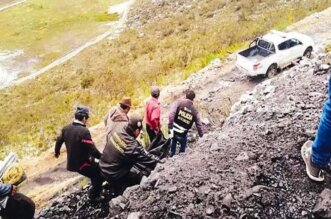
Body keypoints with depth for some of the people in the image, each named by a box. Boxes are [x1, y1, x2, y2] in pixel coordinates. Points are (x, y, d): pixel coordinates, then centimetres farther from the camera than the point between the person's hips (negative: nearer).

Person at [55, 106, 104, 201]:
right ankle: (94, 195, 24)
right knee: (99, 174, 13)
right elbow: (92, 150, -26)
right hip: (83, 164, -8)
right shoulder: (84, 131, -27)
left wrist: (57, 152, 34)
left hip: (72, 163, 8)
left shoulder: (66, 128, -2)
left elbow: (59, 141, 14)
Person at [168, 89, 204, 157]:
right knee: (183, 148, 29)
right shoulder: (195, 112, -1)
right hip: (182, 135, 0)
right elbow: (199, 125, 0)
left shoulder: (179, 102, -6)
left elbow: (171, 114, -19)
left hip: (174, 131, 0)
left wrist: (170, 127, -16)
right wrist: (201, 136, 14)